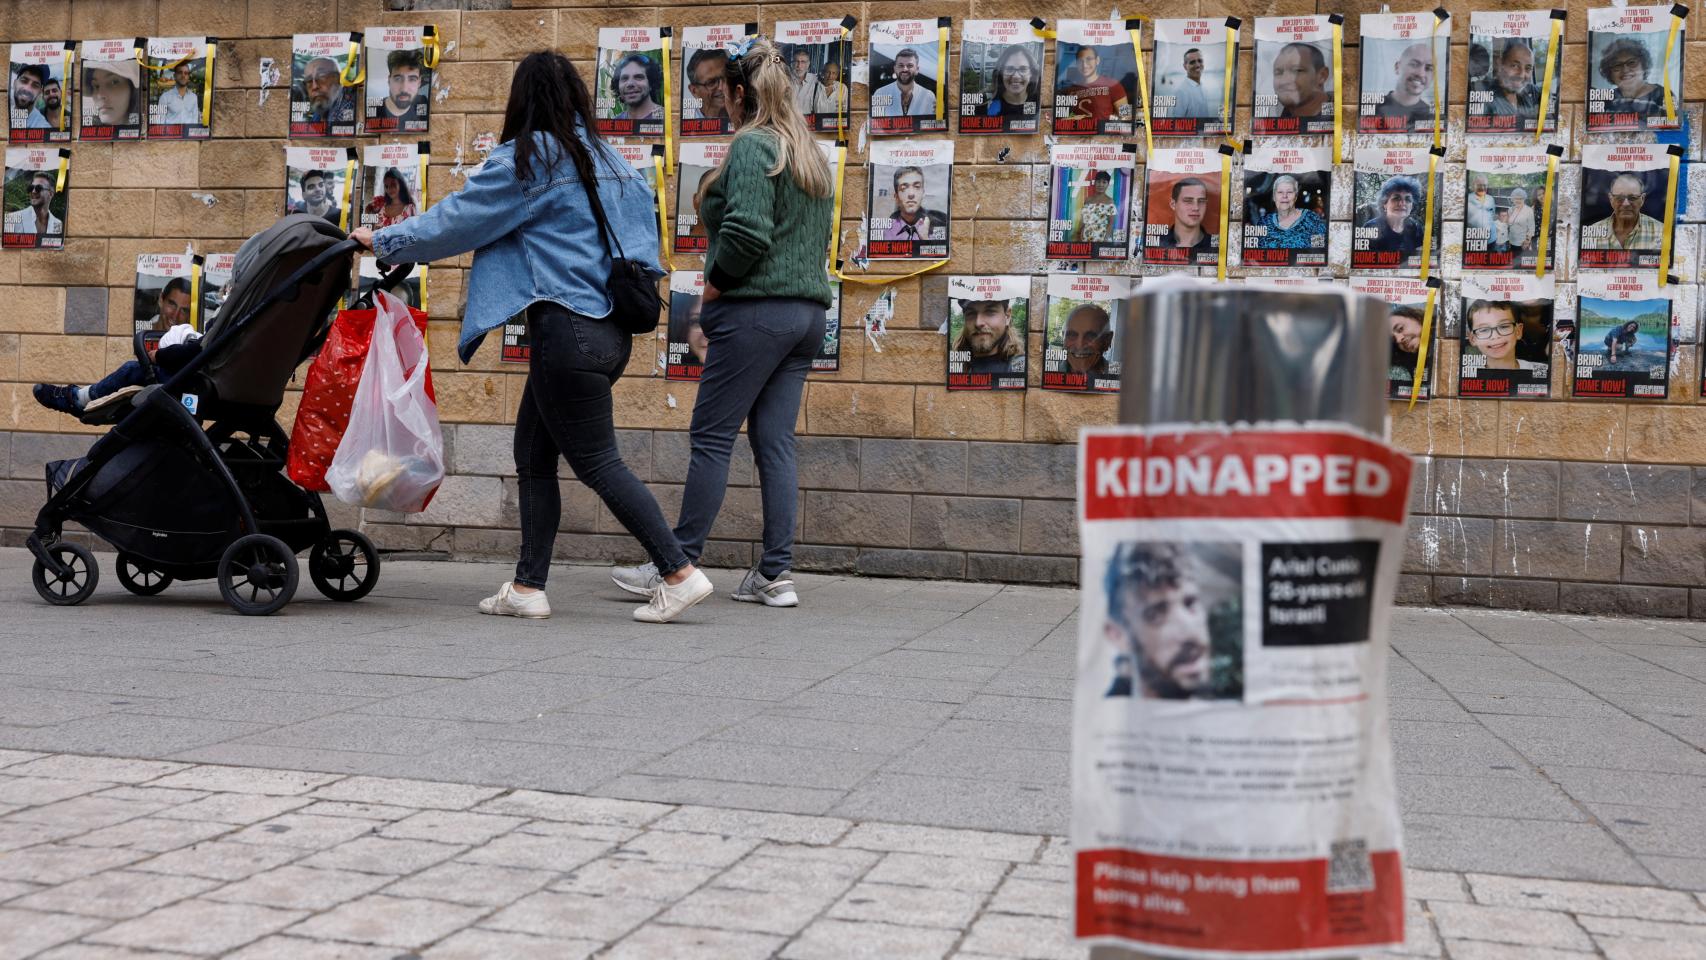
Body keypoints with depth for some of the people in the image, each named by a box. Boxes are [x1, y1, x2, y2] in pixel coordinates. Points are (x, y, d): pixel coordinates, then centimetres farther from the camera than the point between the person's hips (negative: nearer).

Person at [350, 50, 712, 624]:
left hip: (566, 329, -8)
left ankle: (680, 573, -3)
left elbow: (455, 220, -2)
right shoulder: (609, 159, 14)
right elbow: (645, 230, 16)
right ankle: (528, 587, 16)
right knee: (534, 454, 14)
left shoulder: (526, 158, -7)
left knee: (597, 462, -2)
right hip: (611, 331, 8)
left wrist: (384, 241, 10)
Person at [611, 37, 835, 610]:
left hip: (756, 311, -8)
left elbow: (747, 230, -20)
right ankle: (776, 575, 6)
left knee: (711, 437, -2)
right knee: (775, 441, 7)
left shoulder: (752, 146, -9)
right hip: (807, 312, 8)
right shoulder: (812, 155, 18)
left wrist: (716, 282, -6)